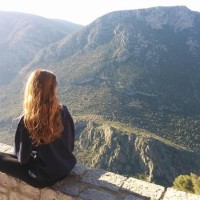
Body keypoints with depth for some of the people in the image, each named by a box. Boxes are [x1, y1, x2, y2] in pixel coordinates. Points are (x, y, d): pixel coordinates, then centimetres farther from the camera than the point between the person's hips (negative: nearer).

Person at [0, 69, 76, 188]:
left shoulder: (27, 121, -26)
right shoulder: (63, 111, -14)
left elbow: (23, 158, -13)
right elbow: (71, 144, -2)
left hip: (44, 177, -5)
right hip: (67, 168, 5)